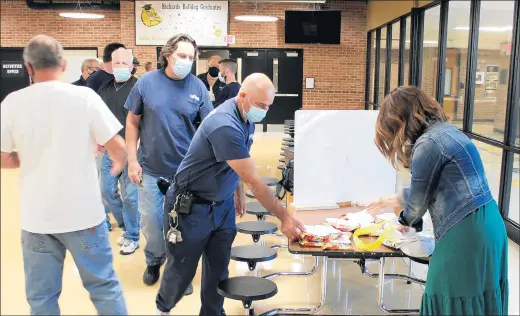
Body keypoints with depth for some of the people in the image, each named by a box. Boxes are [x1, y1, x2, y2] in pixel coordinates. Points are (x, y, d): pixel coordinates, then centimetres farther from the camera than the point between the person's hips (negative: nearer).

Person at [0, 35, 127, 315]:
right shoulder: (84, 96, -10)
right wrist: (118, 163, 13)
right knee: (103, 285, 13)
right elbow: (118, 148, -10)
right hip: (82, 212, -2)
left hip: (36, 216, 2)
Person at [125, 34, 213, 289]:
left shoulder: (198, 87, -5)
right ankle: (154, 261, 39)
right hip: (151, 168, 0)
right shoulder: (146, 82, -5)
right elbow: (132, 122, 1)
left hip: (186, 170, 0)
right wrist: (132, 160, -3)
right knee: (150, 220, 12)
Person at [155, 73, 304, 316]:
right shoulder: (225, 126, -31)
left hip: (223, 205, 7)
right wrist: (284, 218, -25)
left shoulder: (247, 118, -2)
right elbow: (253, 181, -30)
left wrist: (238, 193, 15)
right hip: (190, 206, -7)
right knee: (182, 268, 11)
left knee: (218, 268, 11)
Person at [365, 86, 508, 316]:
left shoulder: (427, 143, -16)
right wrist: (394, 200, 35)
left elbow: (419, 199, -6)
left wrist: (406, 220, 17)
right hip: (483, 225, 10)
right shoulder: (444, 131, 13)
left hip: (466, 232, -10)